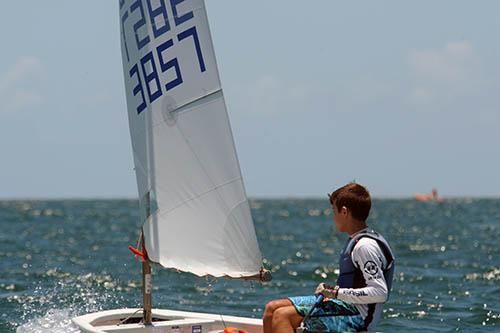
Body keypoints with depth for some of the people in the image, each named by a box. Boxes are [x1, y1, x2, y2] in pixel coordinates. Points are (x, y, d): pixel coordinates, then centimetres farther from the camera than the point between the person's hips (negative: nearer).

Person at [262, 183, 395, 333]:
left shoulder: (365, 246, -18)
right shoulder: (355, 241, 13)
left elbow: (380, 293, -24)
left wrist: (336, 292, -21)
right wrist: (330, 291, 6)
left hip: (357, 315, -11)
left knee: (282, 316, -21)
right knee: (272, 308, 10)